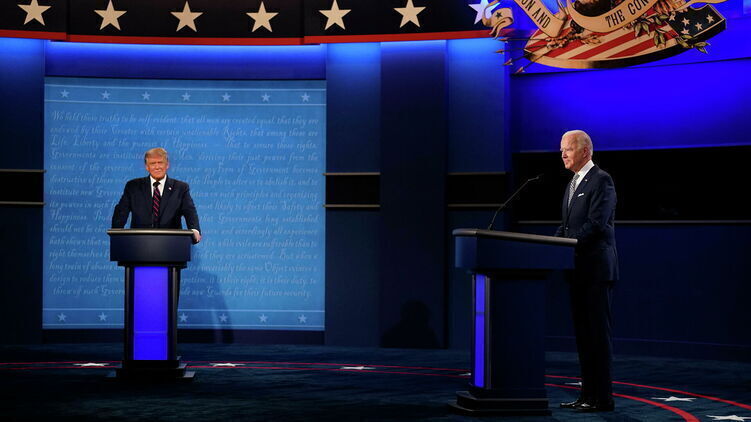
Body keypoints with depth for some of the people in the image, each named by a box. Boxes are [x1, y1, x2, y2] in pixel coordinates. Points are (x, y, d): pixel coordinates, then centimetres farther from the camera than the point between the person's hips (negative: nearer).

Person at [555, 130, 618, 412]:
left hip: (597, 269, -9)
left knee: (598, 332, -7)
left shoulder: (601, 180, -10)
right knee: (583, 333, 10)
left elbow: (596, 224, -19)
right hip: (578, 269, 9)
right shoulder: (573, 184, 18)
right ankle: (588, 394, 15)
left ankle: (602, 398, -4)